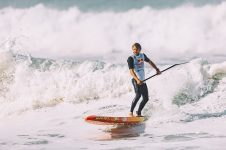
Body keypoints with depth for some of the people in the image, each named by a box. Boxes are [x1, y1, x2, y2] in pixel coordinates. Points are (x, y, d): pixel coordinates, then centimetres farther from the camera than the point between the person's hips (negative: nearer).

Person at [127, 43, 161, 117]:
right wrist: (137, 80, -33)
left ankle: (138, 113, 20)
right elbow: (131, 71, -19)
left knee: (146, 98, 7)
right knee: (138, 95, -26)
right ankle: (131, 112, -25)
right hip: (136, 80, -7)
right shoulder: (131, 58, -10)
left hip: (143, 80, 7)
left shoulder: (143, 56, 9)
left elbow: (150, 62, 26)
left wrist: (157, 69, 16)